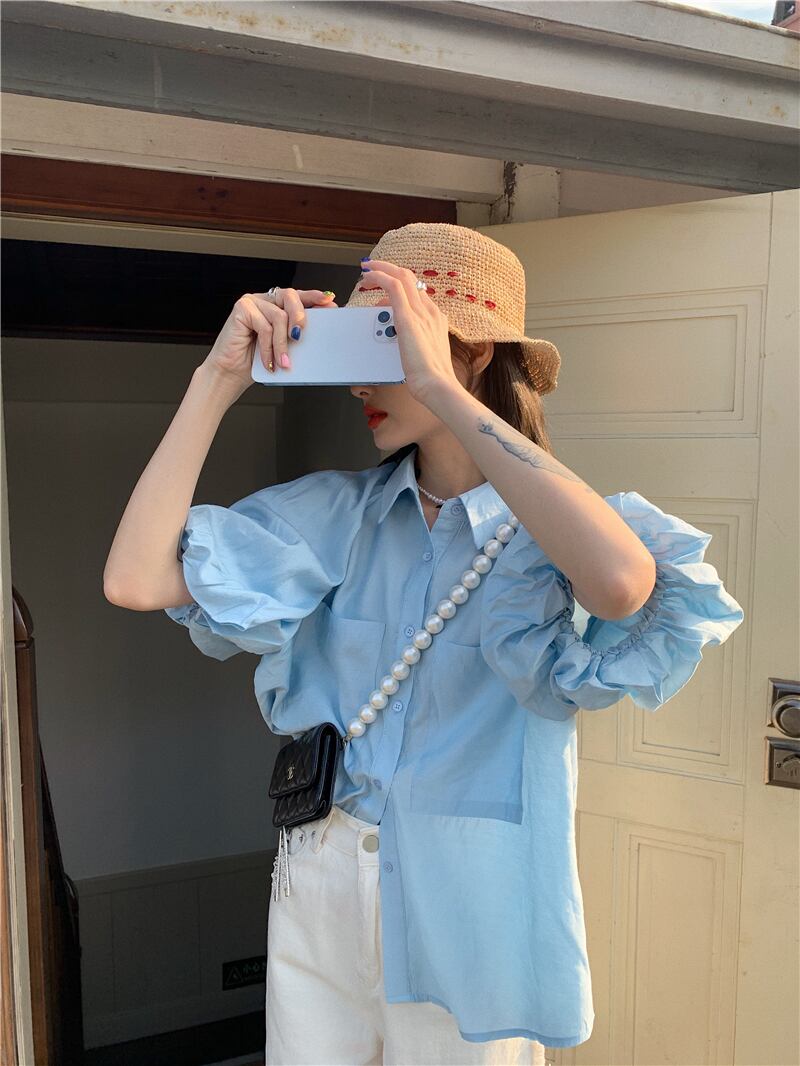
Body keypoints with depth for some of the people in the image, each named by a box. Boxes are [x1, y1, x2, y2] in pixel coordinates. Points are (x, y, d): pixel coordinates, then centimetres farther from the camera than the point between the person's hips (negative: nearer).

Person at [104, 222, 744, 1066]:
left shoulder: (552, 532, -13)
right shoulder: (338, 511, -4)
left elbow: (623, 584, -38)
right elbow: (137, 578, -13)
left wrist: (439, 387, -33)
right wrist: (217, 382, -16)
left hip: (469, 908, -3)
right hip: (319, 895, 4)